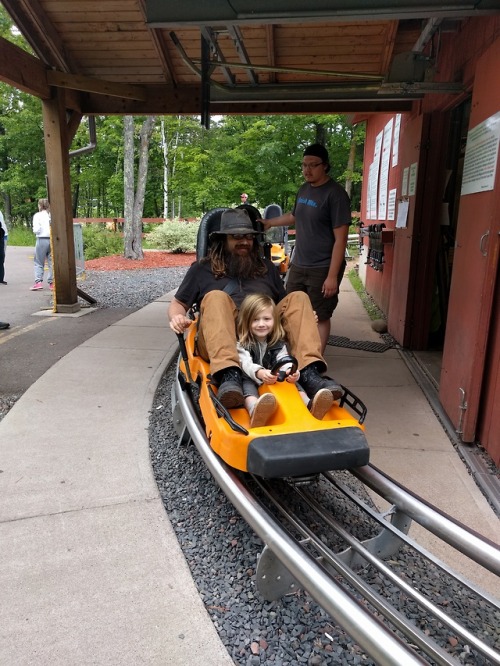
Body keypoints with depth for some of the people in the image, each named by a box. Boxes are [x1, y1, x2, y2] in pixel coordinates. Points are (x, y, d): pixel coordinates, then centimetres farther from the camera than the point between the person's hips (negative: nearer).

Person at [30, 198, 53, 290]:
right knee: (52, 262, 9)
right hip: (53, 240, 3)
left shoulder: (37, 215, -3)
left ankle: (38, 282, -5)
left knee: (39, 263, 5)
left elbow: (36, 230, -10)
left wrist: (36, 231, 11)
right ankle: (52, 282, 9)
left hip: (42, 240, -3)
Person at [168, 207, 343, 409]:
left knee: (298, 298, -14)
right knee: (216, 298, -28)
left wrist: (304, 319, 4)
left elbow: (284, 305, 27)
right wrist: (177, 316, -6)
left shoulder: (267, 268, 27)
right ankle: (229, 374, -50)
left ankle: (309, 372, -35)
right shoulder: (203, 269, 19)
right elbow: (178, 303, 19)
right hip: (221, 345, -2)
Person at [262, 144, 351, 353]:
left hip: (322, 269, -7)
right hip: (298, 265, 8)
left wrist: (332, 275, -21)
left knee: (320, 317, 5)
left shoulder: (335, 194, -15)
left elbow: (340, 238, -18)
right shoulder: (304, 189, 8)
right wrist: (269, 222, 28)